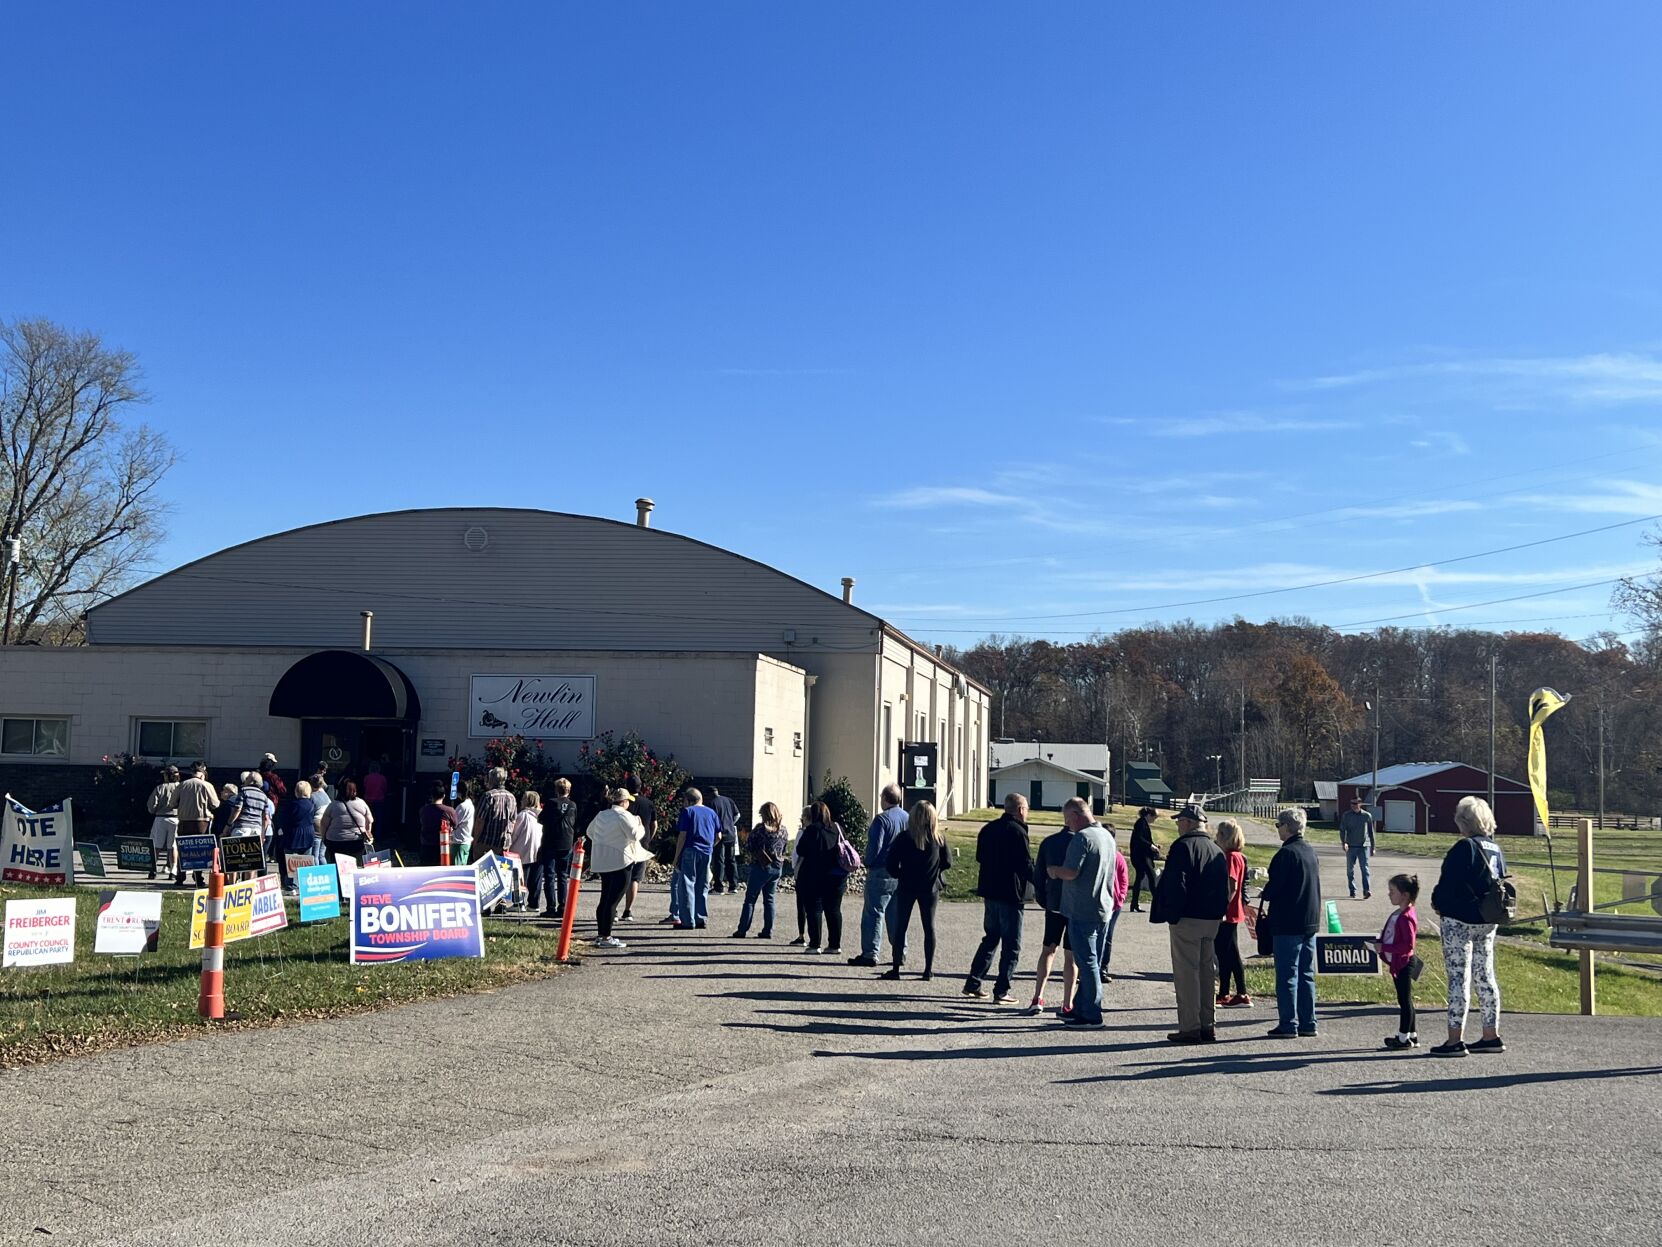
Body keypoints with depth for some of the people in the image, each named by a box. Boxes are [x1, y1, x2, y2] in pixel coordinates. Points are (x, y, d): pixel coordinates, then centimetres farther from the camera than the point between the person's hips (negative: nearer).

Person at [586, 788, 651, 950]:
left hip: (602, 862, 8)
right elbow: (635, 835, -16)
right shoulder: (623, 816, -13)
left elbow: (590, 831, 21)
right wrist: (641, 829, 4)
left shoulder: (601, 815, 11)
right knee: (613, 900, -6)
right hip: (620, 861, -8)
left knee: (605, 898, 16)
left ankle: (602, 936, 20)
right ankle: (606, 938, -7)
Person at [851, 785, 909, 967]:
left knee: (874, 913, -3)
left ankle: (870, 953, -5)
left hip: (881, 872, -7)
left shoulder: (882, 819, -13)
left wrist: (868, 864, -2)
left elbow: (875, 846, -17)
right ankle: (900, 953, 15)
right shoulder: (908, 818, 8)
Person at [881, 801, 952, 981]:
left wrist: (900, 875, 7)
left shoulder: (904, 838, -11)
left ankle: (895, 969, 7)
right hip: (930, 887, 1)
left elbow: (890, 864, -11)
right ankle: (928, 970, 11)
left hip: (906, 887, -1)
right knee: (929, 927, 10)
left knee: (900, 927, 7)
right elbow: (947, 863, -1)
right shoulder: (939, 838, -7)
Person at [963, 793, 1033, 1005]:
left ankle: (973, 983, 16)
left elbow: (980, 858, 18)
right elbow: (1026, 865, -16)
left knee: (990, 938, 18)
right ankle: (1001, 991, -1)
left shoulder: (988, 829, 9)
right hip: (1011, 894, -7)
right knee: (1012, 945, 1)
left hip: (989, 891, 8)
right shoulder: (1017, 832, -14)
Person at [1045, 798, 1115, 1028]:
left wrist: (1055, 871, -4)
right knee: (1093, 963, 14)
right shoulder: (1107, 836, 12)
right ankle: (1080, 1009, 22)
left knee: (1087, 962, -4)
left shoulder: (1082, 838, -17)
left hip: (1083, 911, -9)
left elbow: (1071, 872, -23)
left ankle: (1091, 1015, -1)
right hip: (1103, 908, 9)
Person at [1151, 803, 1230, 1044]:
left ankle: (1190, 1028, -5)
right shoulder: (1217, 851, 14)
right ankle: (1207, 1026, 17)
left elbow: (1175, 885, -17)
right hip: (1212, 920, 8)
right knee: (1206, 972, 13)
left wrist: (1171, 915, -13)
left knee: (1186, 974, -4)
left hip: (1187, 919, -8)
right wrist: (1218, 913, 19)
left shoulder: (1183, 847, -10)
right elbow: (1225, 890, 16)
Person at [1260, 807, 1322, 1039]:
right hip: (1310, 922, 8)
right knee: (1306, 974, 12)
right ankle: (1308, 1024, 14)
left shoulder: (1287, 853, -15)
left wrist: (1264, 895, 5)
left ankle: (1288, 1025, -1)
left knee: (1287, 975, -3)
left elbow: (1274, 888, -18)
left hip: (1287, 924, -8)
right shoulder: (1310, 851, 11)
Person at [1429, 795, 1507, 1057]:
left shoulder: (1465, 847, -17)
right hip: (1487, 922, 8)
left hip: (1459, 920, -8)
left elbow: (1448, 883, -17)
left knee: (1458, 977, -6)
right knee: (1486, 976, 13)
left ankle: (1455, 1040, -6)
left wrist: (1437, 903, 0)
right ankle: (1491, 1036, 19)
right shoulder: (1496, 849, 9)